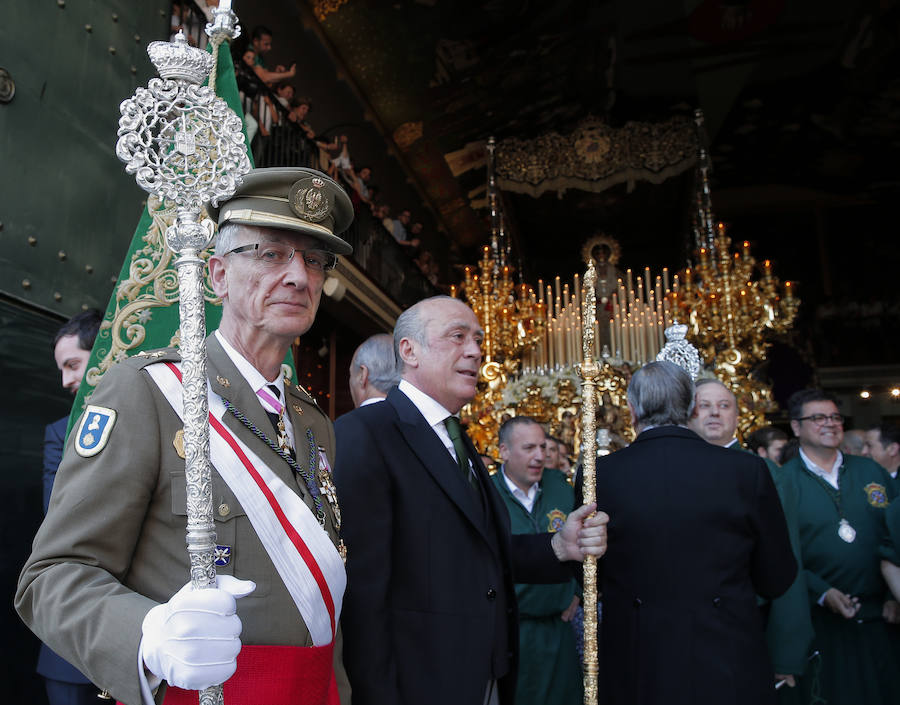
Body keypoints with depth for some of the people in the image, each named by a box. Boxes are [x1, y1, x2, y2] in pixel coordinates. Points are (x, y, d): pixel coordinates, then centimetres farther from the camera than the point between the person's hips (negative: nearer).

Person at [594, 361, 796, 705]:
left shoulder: (600, 474, -12)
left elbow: (590, 578, 1)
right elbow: (776, 580, -1)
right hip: (729, 673, 0)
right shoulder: (747, 470, -12)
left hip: (636, 675, 1)